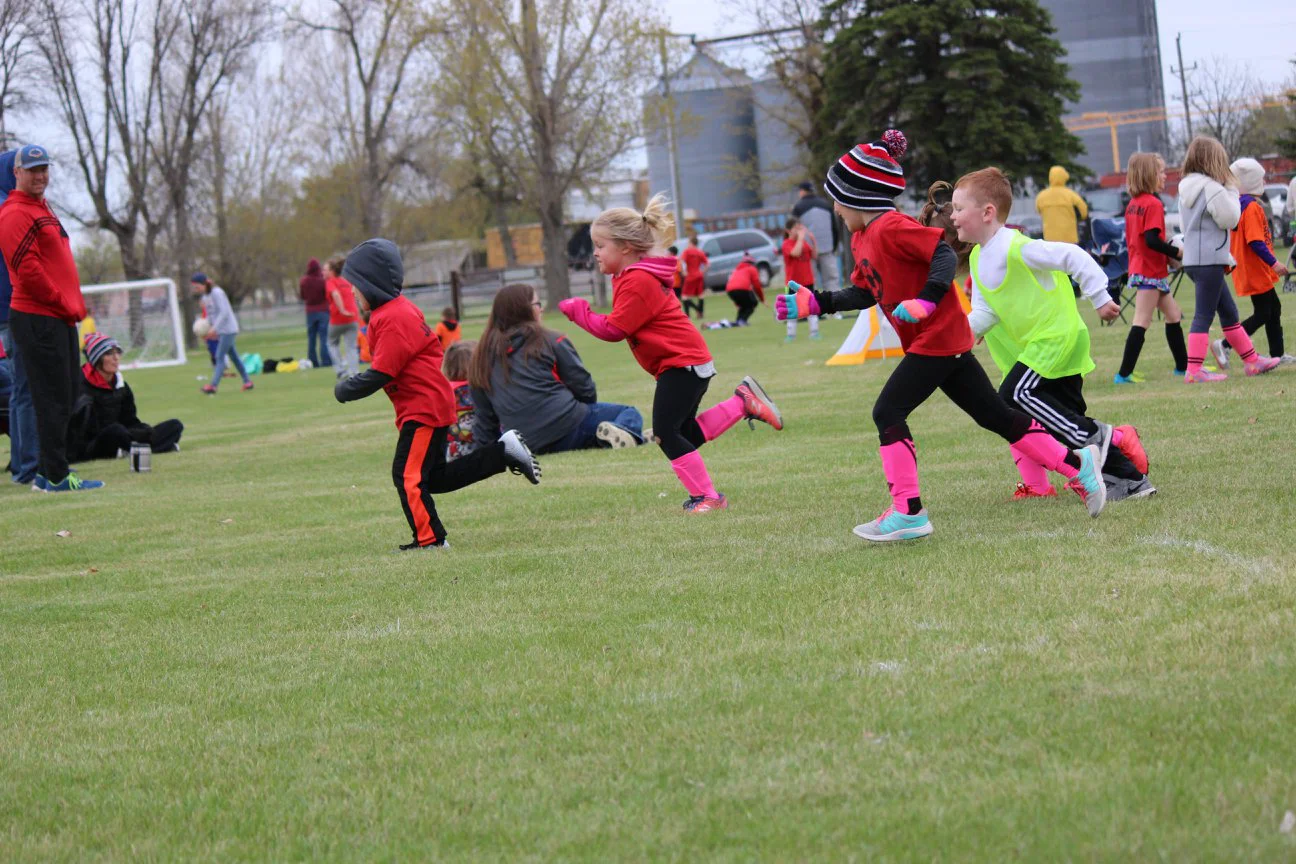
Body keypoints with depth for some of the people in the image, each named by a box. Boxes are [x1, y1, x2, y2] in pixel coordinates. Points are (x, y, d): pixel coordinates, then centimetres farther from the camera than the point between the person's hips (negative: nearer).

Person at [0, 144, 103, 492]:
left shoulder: (43, 208, 20)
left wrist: (75, 305, 14)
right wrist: (64, 305, -14)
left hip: (61, 318, 10)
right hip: (38, 318, -10)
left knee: (68, 394, 13)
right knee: (53, 398, -8)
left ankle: (49, 472, 20)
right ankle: (56, 476, -5)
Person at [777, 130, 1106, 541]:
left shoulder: (891, 227, -17)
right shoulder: (862, 238, 13)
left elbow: (945, 256, -23)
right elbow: (865, 293, 20)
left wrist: (925, 302, -33)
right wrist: (815, 302, 14)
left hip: (937, 337, -10)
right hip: (943, 339, 10)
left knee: (888, 413, -12)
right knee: (995, 416, 12)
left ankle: (908, 512, -11)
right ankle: (1076, 464, 14)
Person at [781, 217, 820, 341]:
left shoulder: (804, 242, 7)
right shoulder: (787, 244, -10)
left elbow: (813, 256, 6)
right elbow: (796, 253, -29)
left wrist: (813, 242, -4)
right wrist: (800, 238, -23)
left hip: (808, 281, 5)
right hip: (794, 282, -5)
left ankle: (814, 331, 13)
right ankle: (791, 334, 5)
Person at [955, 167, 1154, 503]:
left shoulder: (1015, 248, -19)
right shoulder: (978, 257, 9)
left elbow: (1073, 257, -20)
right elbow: (985, 310, 8)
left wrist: (1100, 298, -19)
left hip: (1057, 335, -10)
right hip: (1036, 343, 10)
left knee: (1015, 394, -20)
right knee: (1068, 415, 10)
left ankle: (1097, 437, -13)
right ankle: (1130, 479, 15)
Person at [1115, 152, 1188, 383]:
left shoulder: (1133, 204, 11)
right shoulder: (1153, 204, -16)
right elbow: (1152, 240, -24)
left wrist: (1169, 253, 12)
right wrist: (1176, 253, -13)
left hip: (1139, 266, 10)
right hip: (1151, 271, -10)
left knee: (1174, 315, 17)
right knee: (1142, 322, -9)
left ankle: (1183, 366, 24)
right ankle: (1124, 373, -10)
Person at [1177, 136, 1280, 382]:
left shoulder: (1186, 189, 14)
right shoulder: (1212, 188, -16)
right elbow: (1230, 219, -15)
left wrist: (1226, 257, 21)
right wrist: (1232, 191, -2)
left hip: (1194, 259, 10)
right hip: (1209, 260, -10)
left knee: (1229, 312, 16)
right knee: (1204, 315, -9)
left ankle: (1252, 361, 23)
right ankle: (1194, 370, -12)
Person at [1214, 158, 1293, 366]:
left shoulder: (1238, 204, 10)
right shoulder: (1252, 207, -20)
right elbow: (1255, 241, -26)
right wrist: (1273, 263, -24)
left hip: (1252, 270, 10)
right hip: (1256, 271, -10)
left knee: (1274, 308, 18)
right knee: (1262, 314, -6)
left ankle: (1277, 354, 24)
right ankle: (1223, 345, -10)